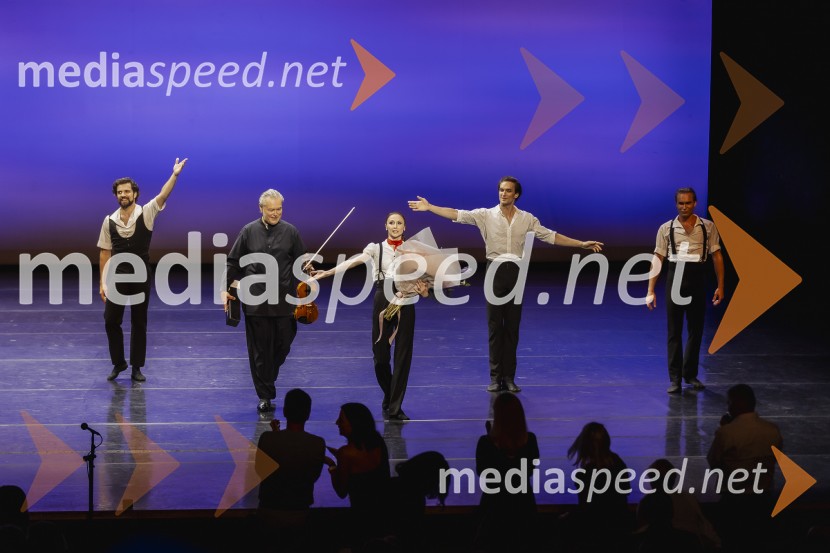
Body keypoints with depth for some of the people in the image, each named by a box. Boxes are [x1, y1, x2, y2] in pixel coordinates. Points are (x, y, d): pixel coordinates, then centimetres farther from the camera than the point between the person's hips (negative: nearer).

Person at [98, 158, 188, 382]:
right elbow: (105, 253, 4)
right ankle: (118, 363, 20)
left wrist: (175, 174, -37)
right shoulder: (109, 221, 0)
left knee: (139, 323, 6)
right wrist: (102, 282, 2)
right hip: (118, 277, 1)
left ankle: (137, 367, 17)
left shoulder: (146, 214, -5)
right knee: (111, 321, 2)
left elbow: (162, 196, -21)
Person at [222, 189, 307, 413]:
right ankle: (265, 396, 11)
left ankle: (268, 377, 33)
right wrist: (225, 289, 2)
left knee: (283, 344, 4)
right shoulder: (248, 231, 1)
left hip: (283, 300, 1)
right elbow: (233, 262, 7)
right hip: (255, 300, -1)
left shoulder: (290, 232, 2)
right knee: (259, 349, 2)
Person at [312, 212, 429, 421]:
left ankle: (395, 407, 2)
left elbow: (422, 278, 6)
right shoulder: (376, 248, 6)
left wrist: (423, 290, -18)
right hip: (383, 299, 0)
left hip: (405, 301, 0)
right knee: (380, 353, 1)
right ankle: (389, 398, 26)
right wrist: (327, 272, -24)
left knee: (403, 355, -3)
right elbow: (355, 261, -9)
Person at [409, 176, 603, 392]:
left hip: (516, 272, 1)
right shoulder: (486, 215, -1)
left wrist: (582, 244, 4)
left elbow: (550, 236, 8)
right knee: (495, 326, 2)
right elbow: (458, 215, -10)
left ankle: (509, 377, 11)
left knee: (512, 326, 5)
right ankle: (495, 377, 7)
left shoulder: (527, 219, 5)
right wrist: (429, 207, -21)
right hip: (496, 271, -1)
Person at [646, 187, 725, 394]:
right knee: (674, 331, 1)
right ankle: (675, 379, 6)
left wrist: (720, 286, -1)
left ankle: (690, 373, 26)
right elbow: (657, 260, -1)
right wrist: (650, 291, -6)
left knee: (696, 330, 10)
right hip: (675, 278, -1)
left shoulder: (708, 227, 2)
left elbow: (717, 256, 4)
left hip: (697, 279, 1)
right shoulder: (666, 228, 0)